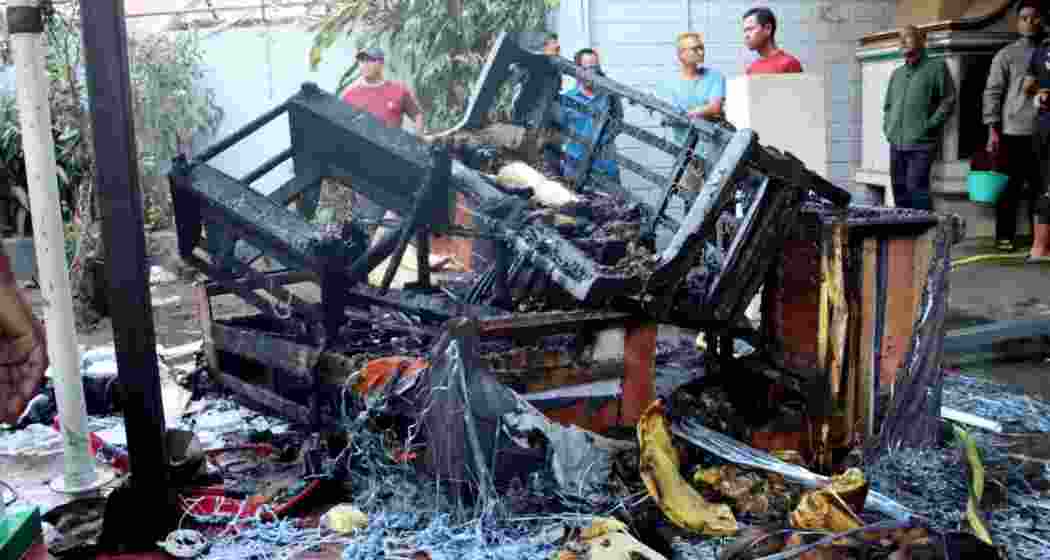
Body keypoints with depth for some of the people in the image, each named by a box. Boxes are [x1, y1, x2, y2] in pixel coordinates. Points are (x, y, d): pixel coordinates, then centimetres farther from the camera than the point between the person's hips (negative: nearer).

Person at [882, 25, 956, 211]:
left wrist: (929, 125, -11)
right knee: (899, 191, 8)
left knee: (916, 189, -15)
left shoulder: (936, 67, 2)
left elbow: (948, 100, -4)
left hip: (921, 143, -6)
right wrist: (887, 127, 12)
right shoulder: (897, 74, 20)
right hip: (896, 143, 6)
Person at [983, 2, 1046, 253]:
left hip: (1043, 132, 3)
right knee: (1010, 187, 1)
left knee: (1040, 188, 7)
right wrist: (993, 129, -8)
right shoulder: (1007, 55, 3)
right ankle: (1005, 237, 7)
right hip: (1015, 131, -3)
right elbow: (992, 92, -1)